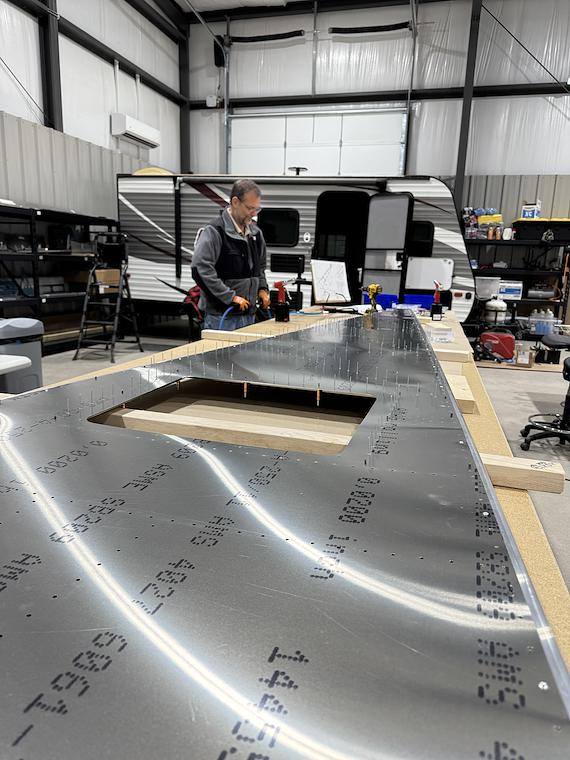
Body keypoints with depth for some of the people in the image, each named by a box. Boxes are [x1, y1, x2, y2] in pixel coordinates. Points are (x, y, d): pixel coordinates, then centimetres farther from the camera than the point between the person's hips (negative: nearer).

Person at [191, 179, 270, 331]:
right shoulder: (214, 231, -11)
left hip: (249, 314, 7)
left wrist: (262, 288, 9)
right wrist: (230, 296, -21)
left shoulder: (255, 232, 13)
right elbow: (200, 270, -21)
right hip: (221, 317, -7)